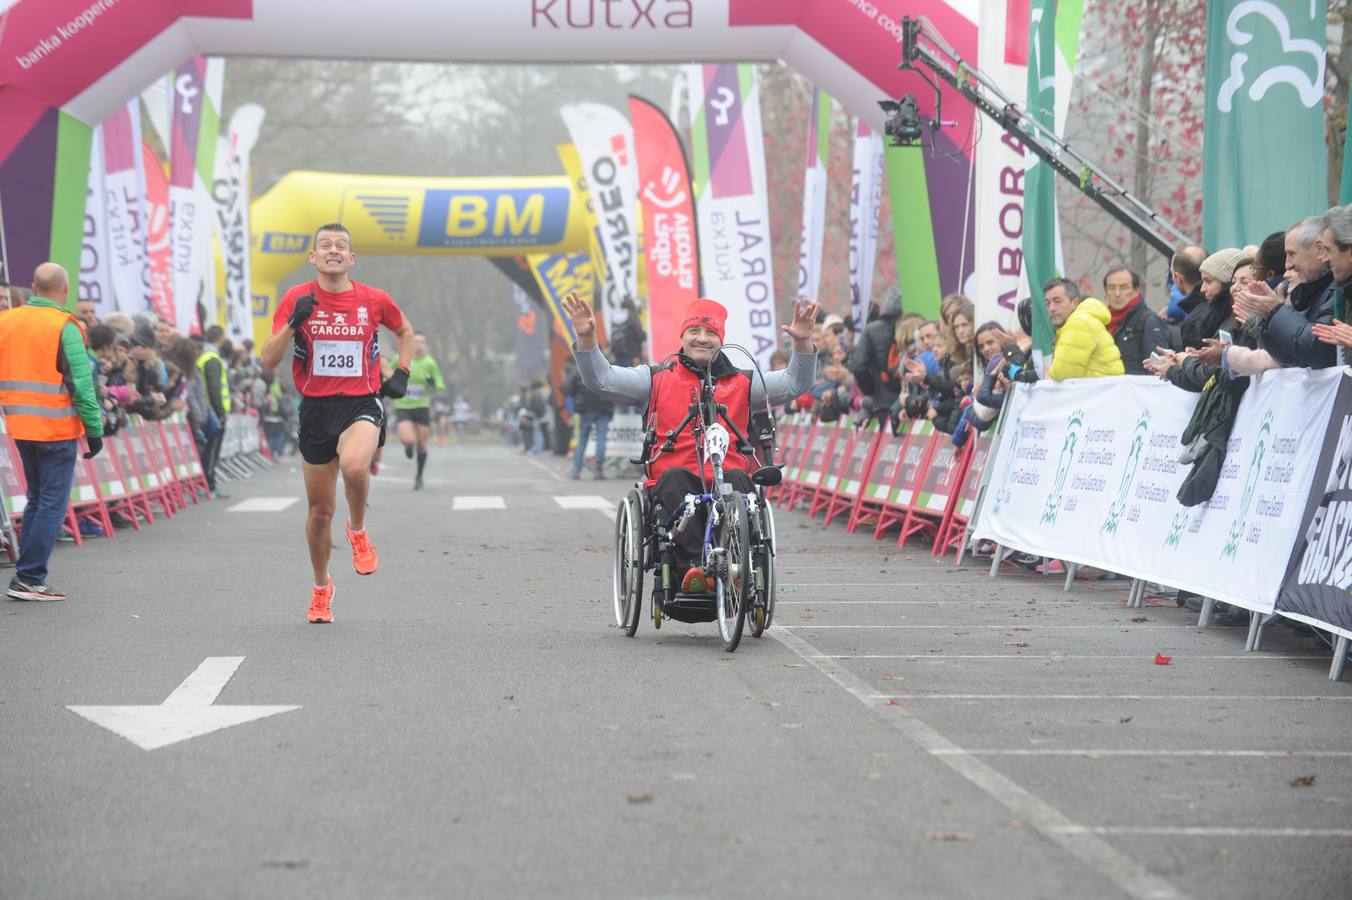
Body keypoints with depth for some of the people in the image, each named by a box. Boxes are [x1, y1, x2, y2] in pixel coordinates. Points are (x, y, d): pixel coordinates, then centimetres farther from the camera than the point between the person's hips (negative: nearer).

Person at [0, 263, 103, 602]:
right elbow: (81, 384, -14)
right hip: (57, 430, -7)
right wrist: (94, 429, -8)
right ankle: (29, 578, -6)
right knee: (53, 504, -2)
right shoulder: (64, 328, -12)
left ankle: (28, 576, 16)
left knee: (37, 499, 18)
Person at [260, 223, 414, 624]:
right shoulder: (297, 298, -1)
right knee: (320, 510, 9)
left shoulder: (374, 300, 0)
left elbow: (404, 331, 22)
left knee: (353, 465, -35)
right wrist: (293, 322, -19)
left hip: (362, 405, -1)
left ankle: (358, 531, -3)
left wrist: (401, 374, 10)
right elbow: (268, 361, -6)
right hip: (315, 407, 1)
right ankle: (321, 588, 32)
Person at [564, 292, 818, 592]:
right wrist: (587, 339, -8)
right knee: (676, 477, -35)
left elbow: (794, 384, 9)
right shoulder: (658, 378, 16)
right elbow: (602, 379, 9)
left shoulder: (742, 384, 19)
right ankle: (694, 565, -47)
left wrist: (803, 342, -8)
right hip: (676, 481, -1)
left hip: (726, 478, 1)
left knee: (738, 478, -32)